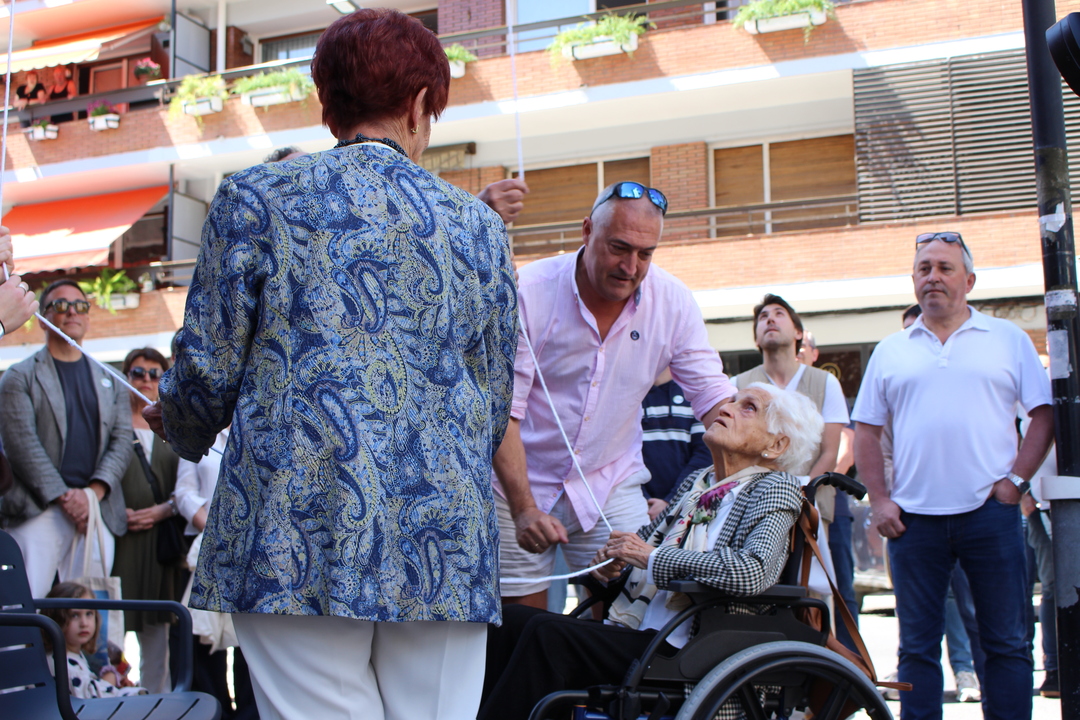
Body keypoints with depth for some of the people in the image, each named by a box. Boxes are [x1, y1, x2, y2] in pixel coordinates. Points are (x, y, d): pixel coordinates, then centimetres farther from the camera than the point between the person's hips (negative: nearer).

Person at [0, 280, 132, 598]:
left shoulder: (110, 381, 21)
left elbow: (122, 442, 10)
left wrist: (94, 492, -7)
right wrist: (64, 497, -13)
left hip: (99, 510, 3)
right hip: (38, 511, -3)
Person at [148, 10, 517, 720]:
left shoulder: (256, 196, 4)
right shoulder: (480, 225, 11)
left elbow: (208, 368, 2)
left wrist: (181, 426, 24)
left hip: (301, 538, -2)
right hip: (446, 551, 2)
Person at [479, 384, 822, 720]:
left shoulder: (774, 488, -2)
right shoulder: (698, 481, 19)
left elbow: (752, 573, -21)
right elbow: (647, 536, 30)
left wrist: (651, 557, -13)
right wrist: (611, 556, 5)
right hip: (631, 631, 7)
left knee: (547, 632, -28)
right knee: (513, 618, -15)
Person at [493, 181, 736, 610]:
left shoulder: (673, 301, -7)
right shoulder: (528, 293, -16)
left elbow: (713, 396, -3)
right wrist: (523, 508, -26)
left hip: (610, 484, 2)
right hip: (519, 484, -2)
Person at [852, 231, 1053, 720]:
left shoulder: (1008, 340, 7)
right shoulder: (890, 351, 11)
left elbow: (1044, 414, 4)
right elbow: (866, 431, 11)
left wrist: (1016, 480, -6)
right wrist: (878, 499, 1)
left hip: (990, 511, -1)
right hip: (913, 516, 1)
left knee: (1006, 641, 4)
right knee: (917, 645, 6)